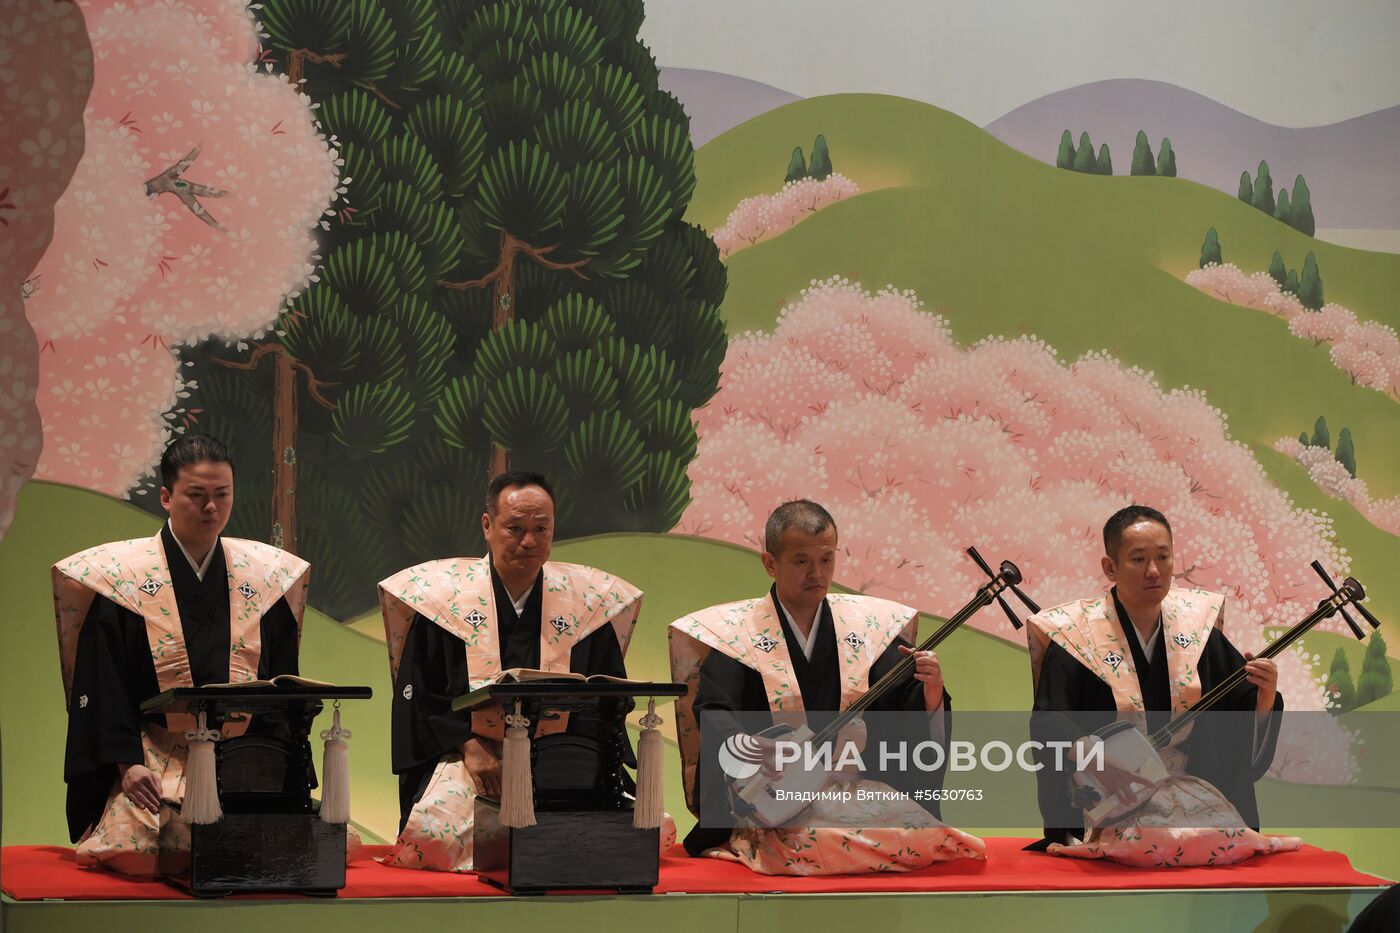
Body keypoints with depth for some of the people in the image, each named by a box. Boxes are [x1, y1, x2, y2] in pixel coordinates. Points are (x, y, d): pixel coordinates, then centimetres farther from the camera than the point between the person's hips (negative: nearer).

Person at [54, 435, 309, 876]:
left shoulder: (267, 576, 12)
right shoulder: (120, 576, 2)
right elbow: (101, 686, -2)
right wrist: (128, 762, -14)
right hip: (156, 762, -3)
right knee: (140, 843, -31)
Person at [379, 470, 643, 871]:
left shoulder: (587, 601, 11)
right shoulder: (443, 595, 6)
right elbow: (417, 697, 3)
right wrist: (468, 746, -13)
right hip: (467, 757, -1)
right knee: (438, 821, -34)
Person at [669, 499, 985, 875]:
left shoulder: (869, 625, 12)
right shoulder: (737, 630, 3)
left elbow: (906, 705, 6)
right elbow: (713, 713, -8)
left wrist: (930, 692, -18)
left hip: (858, 789, 4)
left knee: (924, 839, -24)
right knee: (815, 843, -36)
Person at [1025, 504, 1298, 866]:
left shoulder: (1197, 626, 8)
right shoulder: (1075, 638, -3)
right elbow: (1046, 726, -11)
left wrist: (1265, 696, -14)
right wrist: (1085, 749, -33)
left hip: (1196, 792, 4)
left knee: (1232, 840, -26)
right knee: (1160, 841, -33)